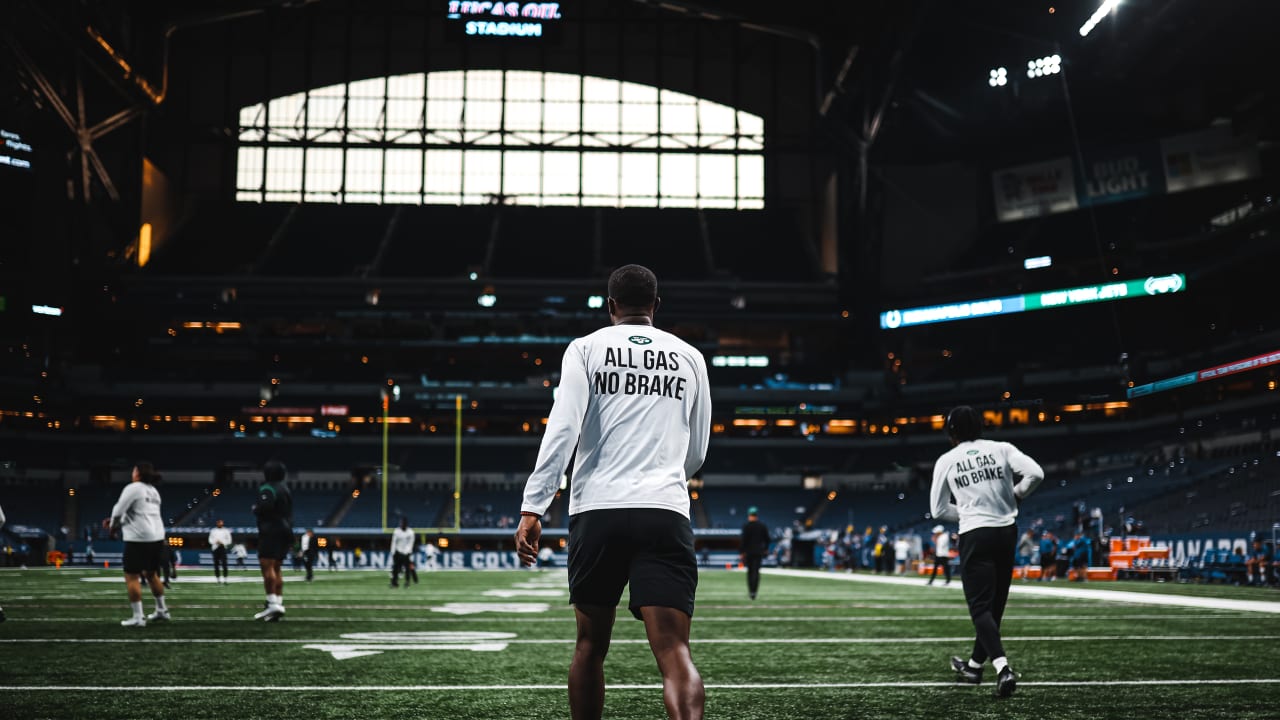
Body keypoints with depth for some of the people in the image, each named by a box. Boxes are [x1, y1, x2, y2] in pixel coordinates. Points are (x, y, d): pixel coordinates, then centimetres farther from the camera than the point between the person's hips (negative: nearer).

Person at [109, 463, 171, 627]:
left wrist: (113, 525, 10)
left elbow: (118, 510, -9)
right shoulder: (153, 491, 18)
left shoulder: (133, 488, -8)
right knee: (151, 574, 22)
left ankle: (138, 617, -6)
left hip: (139, 539, -8)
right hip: (157, 536, 8)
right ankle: (162, 610, 30)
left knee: (131, 577, -3)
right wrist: (120, 523, 19)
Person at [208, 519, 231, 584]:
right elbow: (210, 540, 11)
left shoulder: (226, 531, 5)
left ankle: (224, 580, -12)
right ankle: (217, 579, 9)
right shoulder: (213, 531, 11)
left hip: (223, 548, -2)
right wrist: (215, 542, -9)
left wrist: (222, 543, -12)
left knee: (224, 564, -11)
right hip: (215, 548, 3)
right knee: (216, 564, 2)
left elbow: (229, 540, 4)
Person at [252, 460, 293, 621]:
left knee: (266, 566, -13)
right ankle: (279, 603, 8)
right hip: (285, 531, 9)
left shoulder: (268, 489, -11)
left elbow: (263, 508, -24)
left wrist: (255, 508, -5)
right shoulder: (285, 489, 19)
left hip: (271, 532, -9)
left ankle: (272, 603, -21)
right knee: (276, 569, 12)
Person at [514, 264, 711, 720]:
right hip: (666, 514, 0)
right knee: (675, 653, -8)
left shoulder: (586, 348, 7)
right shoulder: (690, 357, 15)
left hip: (597, 511, 0)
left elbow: (561, 430, -7)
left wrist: (532, 510, -8)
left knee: (590, 646, 16)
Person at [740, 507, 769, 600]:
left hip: (749, 552, -1)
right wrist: (766, 549, 21)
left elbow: (744, 540, -10)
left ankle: (750, 591, 11)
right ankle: (754, 591, -12)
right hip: (759, 552, 1)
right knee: (756, 571, -1)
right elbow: (767, 539, 6)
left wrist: (742, 553, -6)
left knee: (750, 571, 12)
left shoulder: (746, 526, -7)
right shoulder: (763, 526, 2)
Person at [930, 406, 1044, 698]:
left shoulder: (946, 461, 2)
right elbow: (1035, 473, -9)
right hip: (1007, 531, 3)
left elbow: (938, 509, 7)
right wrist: (1015, 495, 8)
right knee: (995, 604, 17)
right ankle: (975, 665, 30)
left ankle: (1003, 668, -23)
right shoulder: (1002, 449, 3)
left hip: (974, 535, -3)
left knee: (980, 607, -3)